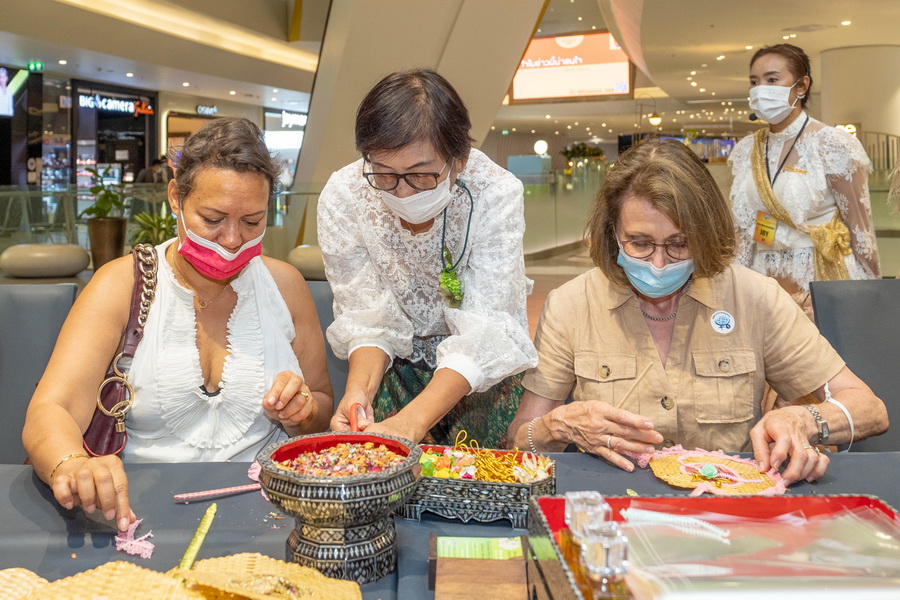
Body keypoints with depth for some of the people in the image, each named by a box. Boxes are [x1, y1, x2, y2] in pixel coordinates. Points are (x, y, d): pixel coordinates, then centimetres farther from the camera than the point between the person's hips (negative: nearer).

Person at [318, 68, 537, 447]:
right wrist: (359, 390, -34)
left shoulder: (495, 194, -25)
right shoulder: (342, 197, -19)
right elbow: (366, 317, -13)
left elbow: (483, 333, -28)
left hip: (479, 370, -1)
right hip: (395, 363, 2)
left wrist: (412, 420, -41)